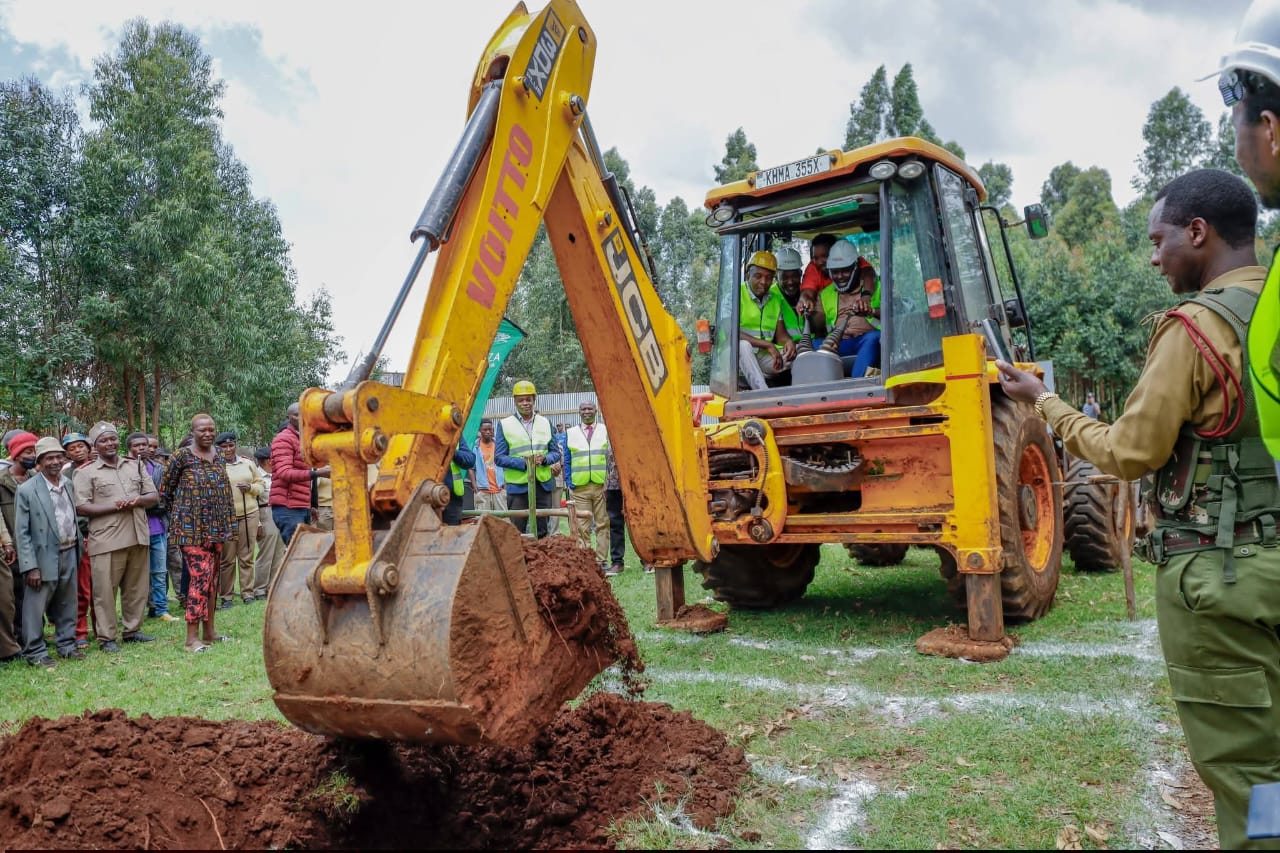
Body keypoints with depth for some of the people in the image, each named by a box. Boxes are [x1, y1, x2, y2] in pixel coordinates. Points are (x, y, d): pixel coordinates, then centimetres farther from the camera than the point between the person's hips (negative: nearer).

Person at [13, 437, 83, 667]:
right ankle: (35, 652, 11)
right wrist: (30, 567, -15)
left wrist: (79, 545, 11)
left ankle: (66, 645, 25)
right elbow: (22, 532, -11)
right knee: (36, 606, 0)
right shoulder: (27, 490, -10)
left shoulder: (69, 484, 7)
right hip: (45, 557, -5)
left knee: (67, 605, 14)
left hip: (70, 554, 5)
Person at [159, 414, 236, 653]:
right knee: (200, 577, -12)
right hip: (191, 527, -6)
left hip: (216, 527, 7)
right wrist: (180, 513, 8)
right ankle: (192, 637, -6)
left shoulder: (219, 456, 11)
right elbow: (165, 490, 1)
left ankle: (209, 631, 19)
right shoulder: (182, 456, -7)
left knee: (212, 578, 10)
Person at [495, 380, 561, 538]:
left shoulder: (546, 423, 10)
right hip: (517, 485, -3)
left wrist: (544, 459, -11)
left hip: (543, 484, 3)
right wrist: (523, 463, -18)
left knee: (542, 532, 10)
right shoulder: (504, 424, 0)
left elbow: (555, 452, 12)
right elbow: (500, 458, -4)